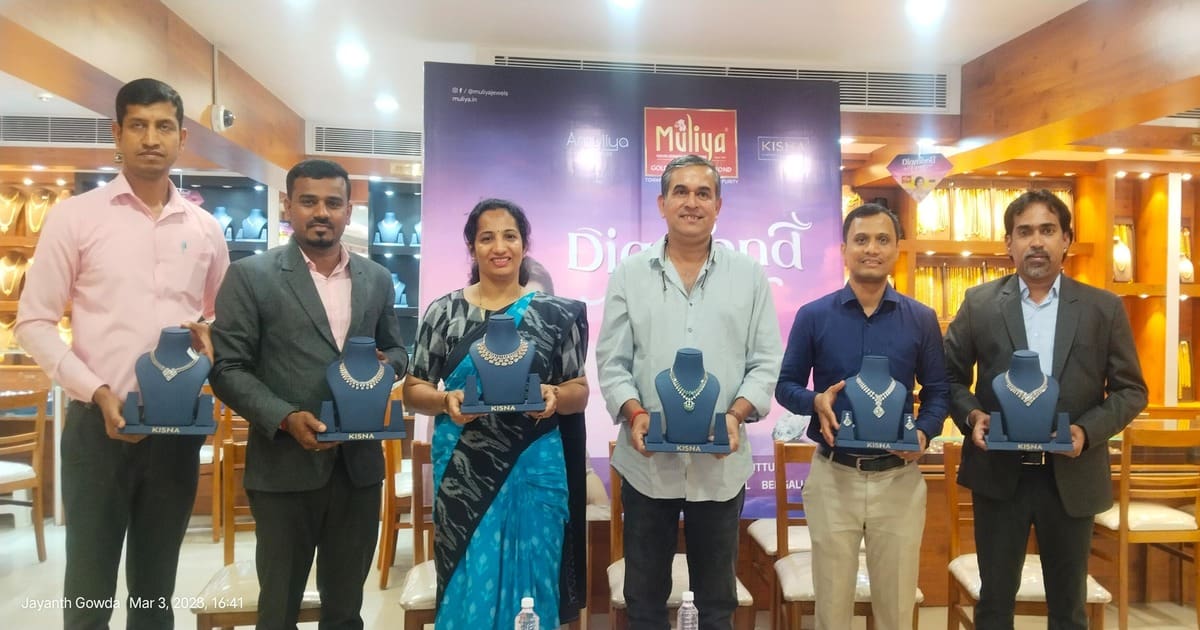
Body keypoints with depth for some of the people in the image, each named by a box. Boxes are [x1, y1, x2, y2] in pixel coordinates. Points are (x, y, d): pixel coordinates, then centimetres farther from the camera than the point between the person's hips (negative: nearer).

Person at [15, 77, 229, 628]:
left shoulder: (204, 228, 6)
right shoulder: (75, 216, -3)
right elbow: (33, 322, -3)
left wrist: (208, 335, -6)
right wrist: (96, 392, -15)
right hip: (98, 423, -2)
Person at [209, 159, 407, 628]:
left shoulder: (376, 278, 9)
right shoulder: (251, 275, -4)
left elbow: (396, 349, 17)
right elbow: (227, 368, -7)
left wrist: (384, 366, -6)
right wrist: (285, 417, -20)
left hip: (359, 464, 4)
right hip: (285, 466, -3)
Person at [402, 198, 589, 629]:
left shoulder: (556, 313, 1)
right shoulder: (444, 312, 2)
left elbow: (580, 392, 4)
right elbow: (413, 389, 4)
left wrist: (554, 395, -18)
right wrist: (446, 400, -16)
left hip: (534, 470, 0)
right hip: (464, 473, 0)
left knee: (529, 585, 9)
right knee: (467, 586, 8)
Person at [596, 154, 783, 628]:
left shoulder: (749, 275, 4)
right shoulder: (629, 274, 3)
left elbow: (766, 363, 2)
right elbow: (611, 362, 1)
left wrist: (736, 414, -14)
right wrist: (633, 413, -16)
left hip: (722, 464, 1)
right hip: (647, 462, 0)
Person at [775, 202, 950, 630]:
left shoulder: (921, 319, 2)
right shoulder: (813, 316, -2)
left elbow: (938, 391, 6)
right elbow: (785, 385, 2)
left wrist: (924, 432, -13)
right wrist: (815, 402, -18)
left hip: (899, 477, 1)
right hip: (833, 475, -1)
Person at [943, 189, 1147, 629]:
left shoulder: (1104, 308, 1)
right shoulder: (979, 304, 0)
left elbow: (1130, 389, 2)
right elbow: (951, 376, 4)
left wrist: (1088, 430, -14)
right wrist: (971, 415, -15)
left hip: (1072, 475, 1)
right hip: (998, 472, 0)